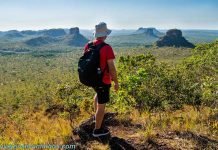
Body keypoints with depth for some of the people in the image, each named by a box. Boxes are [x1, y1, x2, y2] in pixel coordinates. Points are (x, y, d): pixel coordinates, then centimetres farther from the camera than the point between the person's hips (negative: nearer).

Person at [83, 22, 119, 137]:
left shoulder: (87, 46, -2)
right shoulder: (107, 48, -22)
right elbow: (111, 67, -20)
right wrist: (116, 82, -8)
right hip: (103, 80, -7)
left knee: (98, 93, 35)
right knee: (101, 105, 7)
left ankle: (96, 116, 46)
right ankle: (98, 130, 20)